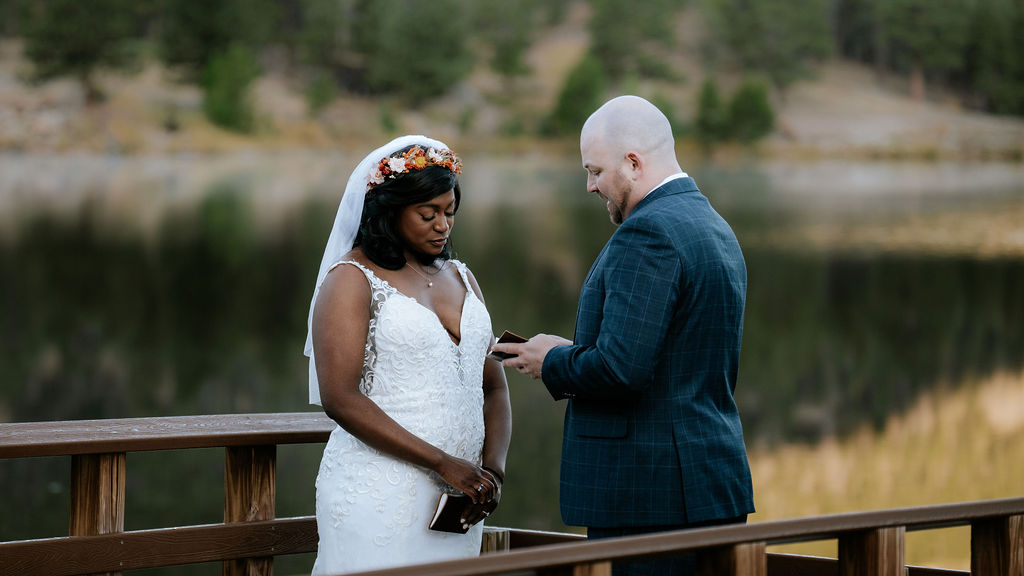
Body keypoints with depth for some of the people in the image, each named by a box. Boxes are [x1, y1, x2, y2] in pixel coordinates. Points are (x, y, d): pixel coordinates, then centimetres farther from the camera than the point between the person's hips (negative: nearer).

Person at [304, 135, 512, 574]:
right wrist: (442, 463, -17)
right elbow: (340, 398, -14)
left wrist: (492, 470, -4)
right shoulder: (352, 280, -5)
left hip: (457, 501, 6)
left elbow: (494, 387, 15)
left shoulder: (459, 277, 15)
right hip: (380, 498, -6)